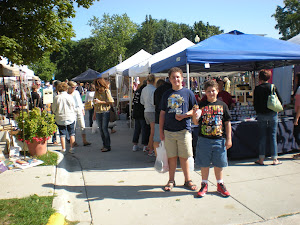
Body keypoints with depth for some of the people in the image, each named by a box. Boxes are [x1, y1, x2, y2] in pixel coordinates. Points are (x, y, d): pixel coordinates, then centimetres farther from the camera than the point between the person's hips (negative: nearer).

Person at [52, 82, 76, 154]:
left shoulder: (56, 98, -9)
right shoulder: (70, 97, -8)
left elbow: (53, 109, 0)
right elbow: (74, 107, 2)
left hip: (60, 119, 0)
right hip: (70, 118, 0)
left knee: (62, 134, 10)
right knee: (72, 133, 10)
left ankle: (63, 149, 13)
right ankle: (72, 148, 9)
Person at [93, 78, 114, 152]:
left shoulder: (106, 91, -3)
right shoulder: (96, 92, 15)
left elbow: (110, 102, -9)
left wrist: (100, 102, -13)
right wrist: (94, 114, 19)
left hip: (105, 112, -6)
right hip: (98, 113, 6)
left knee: (104, 128, -9)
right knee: (101, 129, 7)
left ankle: (107, 146, -2)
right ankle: (104, 145, 18)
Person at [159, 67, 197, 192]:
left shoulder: (188, 93, 3)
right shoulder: (166, 94, 9)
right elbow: (162, 113, 11)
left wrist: (184, 115, -13)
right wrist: (161, 131, 6)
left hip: (184, 130, -2)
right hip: (169, 130, 2)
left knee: (184, 157, 5)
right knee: (171, 157, 9)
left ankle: (187, 180, 22)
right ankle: (171, 180, 23)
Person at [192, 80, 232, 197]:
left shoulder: (222, 105, 3)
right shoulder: (201, 105, 1)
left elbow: (227, 122, 5)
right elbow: (196, 122, 1)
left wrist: (228, 139, 2)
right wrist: (194, 116, -21)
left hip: (219, 139, 1)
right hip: (204, 140, 0)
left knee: (219, 164, 11)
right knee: (204, 164, 9)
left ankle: (220, 185, 28)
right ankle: (204, 185, 25)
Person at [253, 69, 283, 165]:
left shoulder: (257, 89, -5)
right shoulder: (273, 87, -3)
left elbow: (255, 103, -3)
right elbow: (280, 101, 0)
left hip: (261, 115, 0)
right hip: (272, 114, 0)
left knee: (262, 136, 7)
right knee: (273, 136, 6)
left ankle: (261, 159, 9)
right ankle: (275, 159, 10)